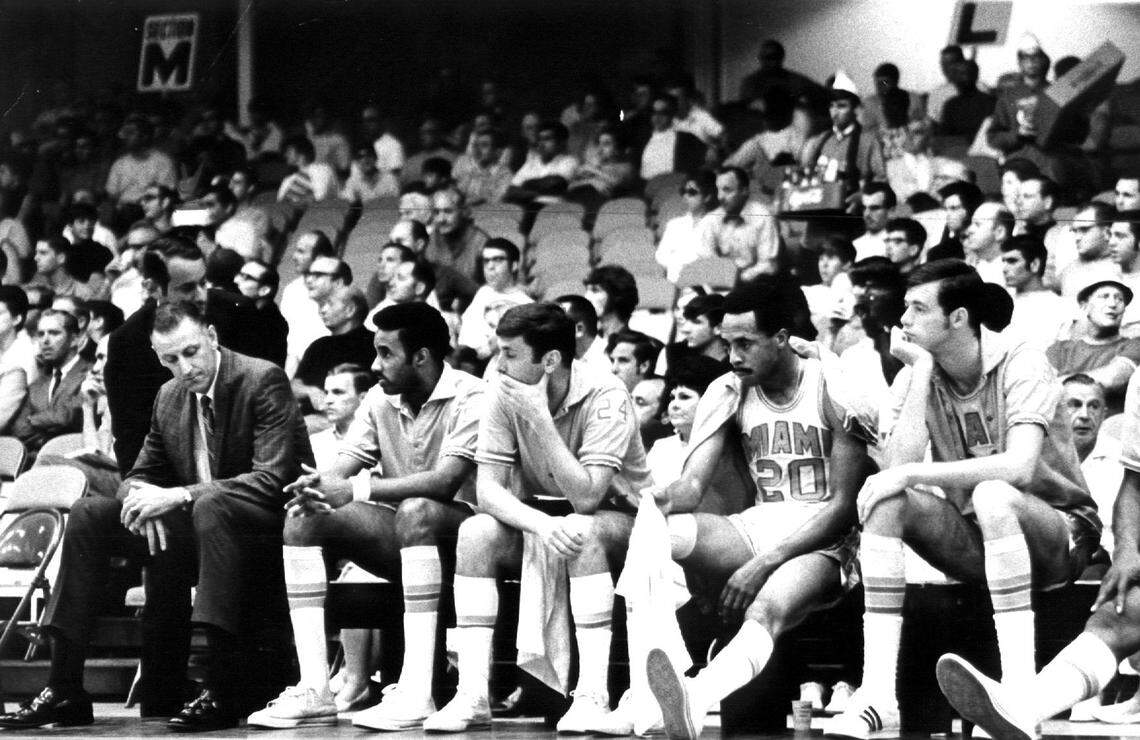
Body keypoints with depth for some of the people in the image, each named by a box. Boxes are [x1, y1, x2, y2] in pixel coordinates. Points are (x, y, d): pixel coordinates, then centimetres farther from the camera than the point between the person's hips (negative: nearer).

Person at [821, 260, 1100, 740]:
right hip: (971, 539, 5)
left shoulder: (1022, 367, -15)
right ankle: (878, 696, -31)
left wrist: (912, 475, -31)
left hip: (1058, 534, -5)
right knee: (880, 496, -21)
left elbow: (1019, 468, -30)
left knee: (991, 496, -37)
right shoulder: (914, 377, 0)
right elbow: (900, 466, -16)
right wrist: (922, 370, -16)